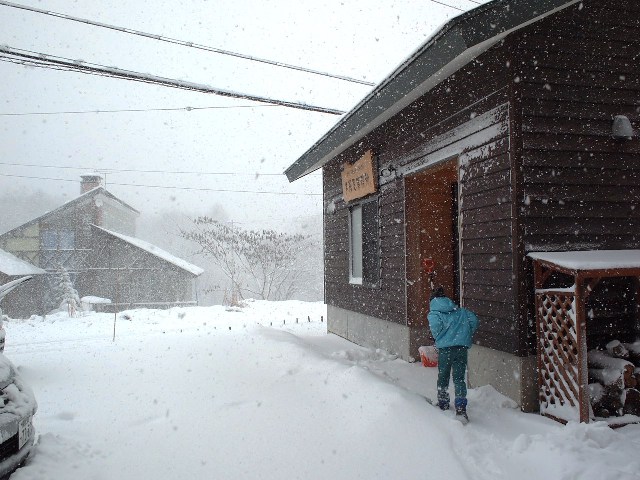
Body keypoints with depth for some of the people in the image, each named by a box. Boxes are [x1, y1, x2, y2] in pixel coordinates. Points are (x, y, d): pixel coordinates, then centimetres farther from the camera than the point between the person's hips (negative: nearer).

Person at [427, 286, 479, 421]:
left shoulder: (433, 313, 2)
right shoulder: (460, 311, 15)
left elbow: (436, 325, -18)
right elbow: (474, 320, 4)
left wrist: (439, 339, 1)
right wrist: (467, 337, 14)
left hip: (445, 348, -2)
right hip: (462, 347, 2)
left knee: (443, 377, 17)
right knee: (459, 378, 7)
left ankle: (443, 404, 29)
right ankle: (461, 407, -4)